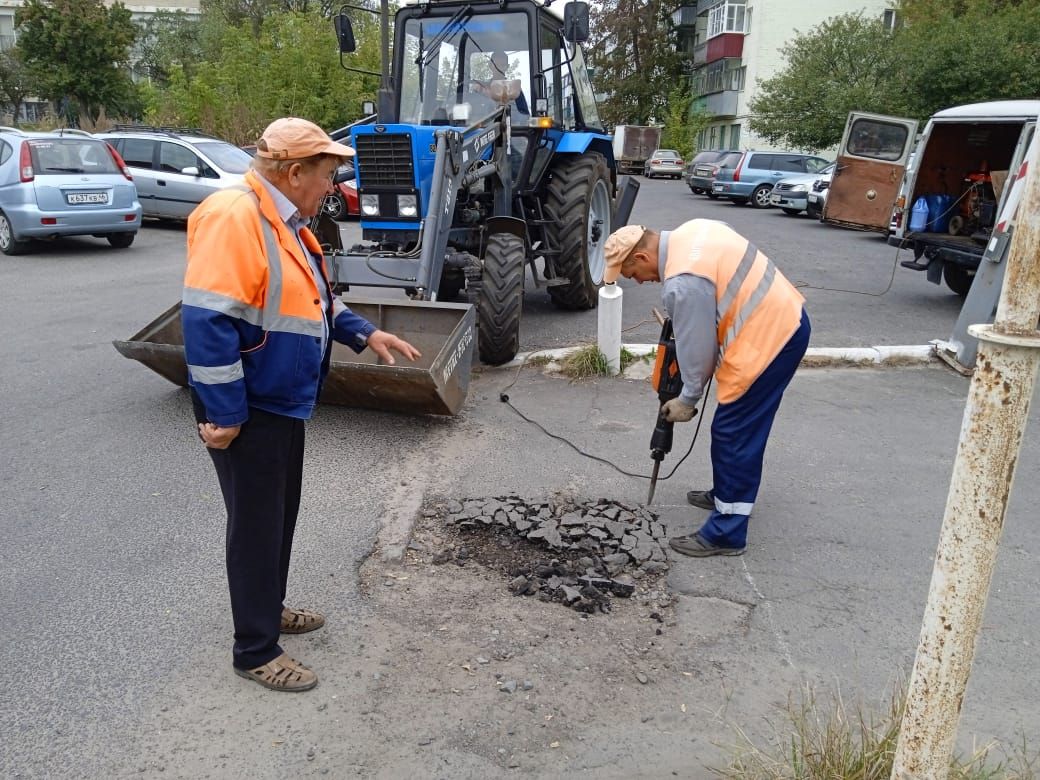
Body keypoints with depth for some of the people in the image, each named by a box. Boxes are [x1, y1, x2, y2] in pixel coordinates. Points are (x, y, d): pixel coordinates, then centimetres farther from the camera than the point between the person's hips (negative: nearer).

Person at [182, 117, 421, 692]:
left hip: (283, 402, 10)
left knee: (280, 514, 21)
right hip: (248, 410, -10)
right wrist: (224, 414, -25)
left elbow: (312, 300, 22)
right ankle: (255, 650, 18)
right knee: (256, 526, 2)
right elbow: (206, 320, -27)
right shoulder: (236, 217, -22)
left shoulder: (285, 222, 11)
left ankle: (268, 607, 41)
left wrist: (365, 334, 11)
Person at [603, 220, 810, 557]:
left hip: (768, 338, -10)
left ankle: (726, 533, 5)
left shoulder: (683, 283, -24)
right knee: (735, 428, 22)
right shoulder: (689, 233, 6)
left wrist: (687, 400, 1)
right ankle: (727, 495, 38)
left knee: (734, 435, -3)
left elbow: (696, 348, -16)